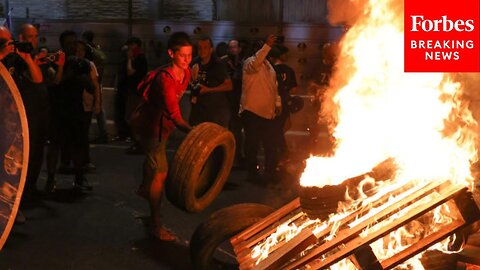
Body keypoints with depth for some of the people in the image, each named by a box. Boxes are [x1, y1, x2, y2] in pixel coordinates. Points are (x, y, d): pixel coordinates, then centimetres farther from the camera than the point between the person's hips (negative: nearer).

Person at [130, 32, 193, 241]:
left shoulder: (186, 73, -9)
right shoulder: (166, 78, -36)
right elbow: (175, 116, -45)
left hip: (161, 120, 9)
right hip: (148, 123, -9)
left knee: (154, 157, 32)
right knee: (160, 172, -14)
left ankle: (144, 188, 62)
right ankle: (156, 226, -7)